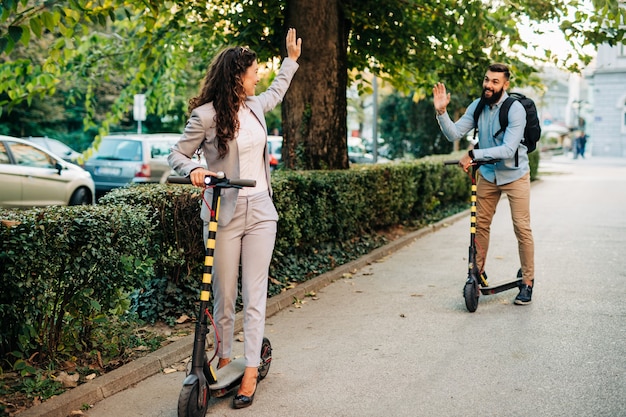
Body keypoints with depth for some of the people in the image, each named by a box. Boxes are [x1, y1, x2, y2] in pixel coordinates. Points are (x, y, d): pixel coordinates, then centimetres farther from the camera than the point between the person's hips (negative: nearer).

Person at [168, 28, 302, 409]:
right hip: (223, 214, -4)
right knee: (224, 295, 5)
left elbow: (276, 93, 32)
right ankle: (224, 360, 22)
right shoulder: (206, 115, -10)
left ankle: (251, 372, 6)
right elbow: (178, 154, -2)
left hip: (260, 212, 4)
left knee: (255, 293, 1)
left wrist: (292, 59, 39)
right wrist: (193, 170, -23)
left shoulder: (255, 106, 8)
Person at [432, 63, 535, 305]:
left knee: (522, 228, -4)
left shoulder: (515, 109, -21)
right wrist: (441, 111, -23)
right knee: (480, 224, 6)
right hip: (487, 174, 5)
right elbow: (454, 134, -9)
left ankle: (527, 282, 7)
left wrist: (473, 154, -33)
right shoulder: (478, 106, -4)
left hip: (514, 174, -5)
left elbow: (508, 150, -29)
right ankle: (478, 273, 20)